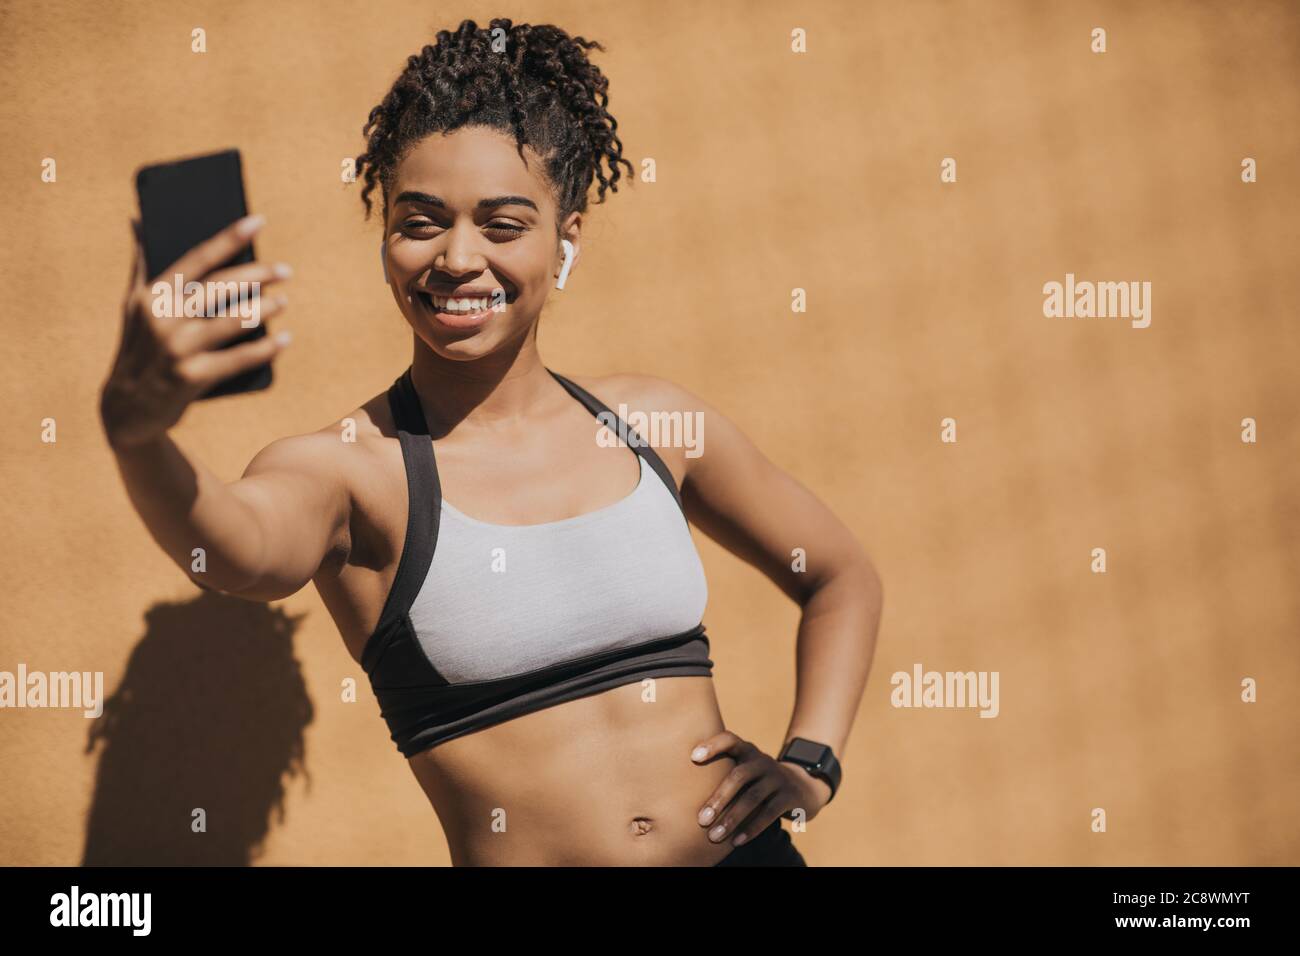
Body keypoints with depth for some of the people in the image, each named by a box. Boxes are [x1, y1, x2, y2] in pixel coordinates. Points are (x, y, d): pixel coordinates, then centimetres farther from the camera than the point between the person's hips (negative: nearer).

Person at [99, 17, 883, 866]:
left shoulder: (650, 421, 3)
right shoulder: (346, 465, -8)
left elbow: (843, 578, 16)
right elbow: (244, 554, -32)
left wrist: (809, 763, 3)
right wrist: (137, 429, -52)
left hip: (744, 851, 3)